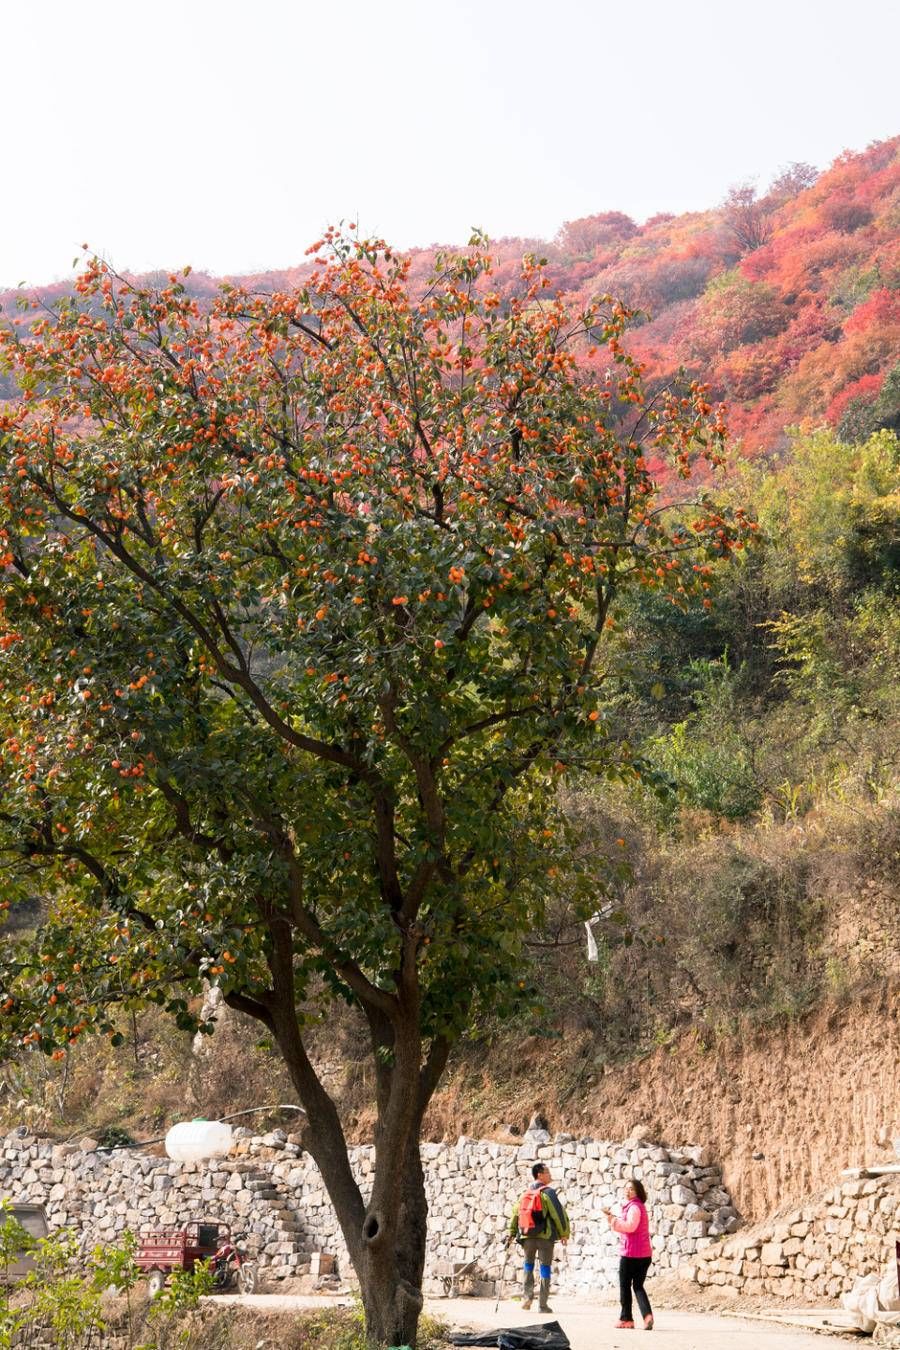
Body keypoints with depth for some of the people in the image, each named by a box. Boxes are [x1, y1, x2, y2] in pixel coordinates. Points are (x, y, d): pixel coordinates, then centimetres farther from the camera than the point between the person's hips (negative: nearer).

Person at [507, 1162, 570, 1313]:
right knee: (545, 1268, 4)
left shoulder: (526, 1193, 9)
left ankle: (527, 1295, 7)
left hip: (527, 1237, 5)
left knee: (528, 1264, 24)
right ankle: (542, 1305, 3)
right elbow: (558, 1214, -12)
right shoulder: (547, 1192, -9)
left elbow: (516, 1213, 13)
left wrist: (512, 1234, 20)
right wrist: (564, 1234, -3)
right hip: (545, 1236, -5)